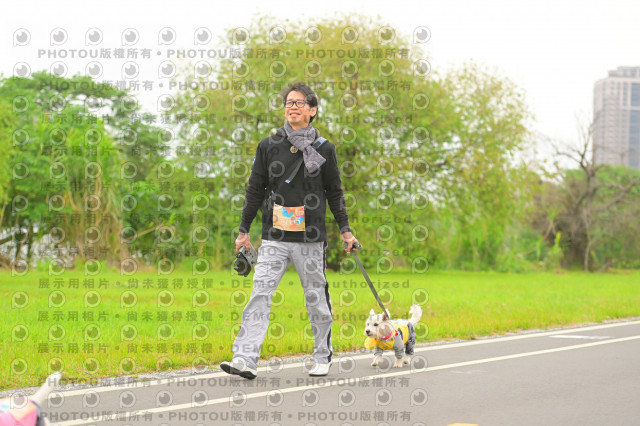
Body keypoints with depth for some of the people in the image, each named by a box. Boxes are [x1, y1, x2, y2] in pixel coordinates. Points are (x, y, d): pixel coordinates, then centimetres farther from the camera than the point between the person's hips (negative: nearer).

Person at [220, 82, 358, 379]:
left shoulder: (324, 149, 5)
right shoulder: (268, 146, 7)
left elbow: (335, 192, 11)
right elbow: (255, 190, 11)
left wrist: (345, 229, 8)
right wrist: (244, 229, 10)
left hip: (311, 238, 0)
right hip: (274, 238, 1)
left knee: (316, 297, 6)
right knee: (260, 293, -11)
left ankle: (322, 357, 22)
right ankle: (245, 360, -16)